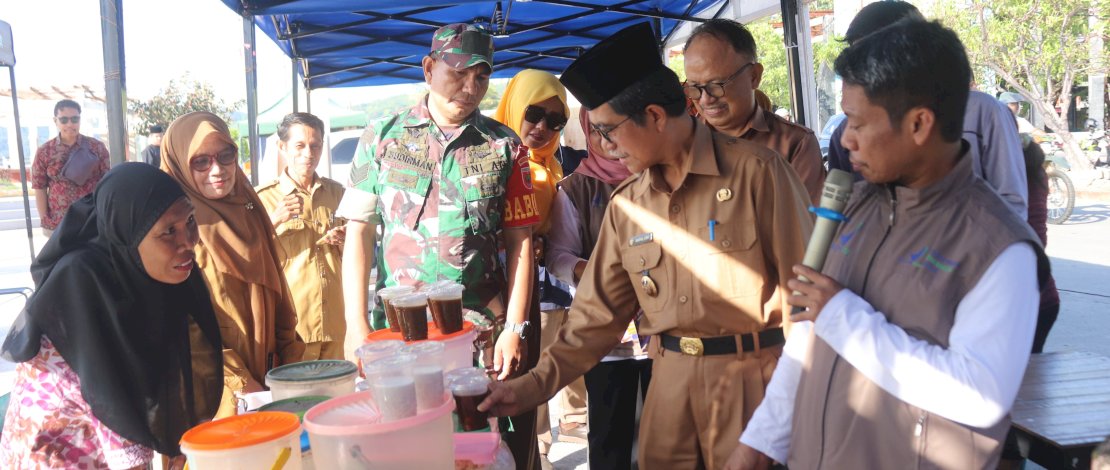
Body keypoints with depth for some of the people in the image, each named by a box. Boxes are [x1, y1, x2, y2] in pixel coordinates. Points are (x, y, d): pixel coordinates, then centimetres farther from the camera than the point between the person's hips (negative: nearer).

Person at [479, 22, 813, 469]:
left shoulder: (755, 171, -11)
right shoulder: (625, 206, 5)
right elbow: (599, 312, 7)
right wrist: (536, 383, 1)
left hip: (755, 378, -4)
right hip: (670, 382, 5)